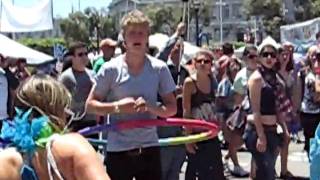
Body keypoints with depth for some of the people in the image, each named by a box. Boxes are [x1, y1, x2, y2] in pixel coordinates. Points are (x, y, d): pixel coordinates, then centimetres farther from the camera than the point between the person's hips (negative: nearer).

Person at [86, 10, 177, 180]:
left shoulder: (160, 68, -1)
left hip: (149, 148, 2)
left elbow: (172, 108, 3)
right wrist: (117, 107, -17)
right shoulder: (111, 69, -6)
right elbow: (90, 104, -1)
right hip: (118, 150, -2)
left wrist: (151, 107, -17)